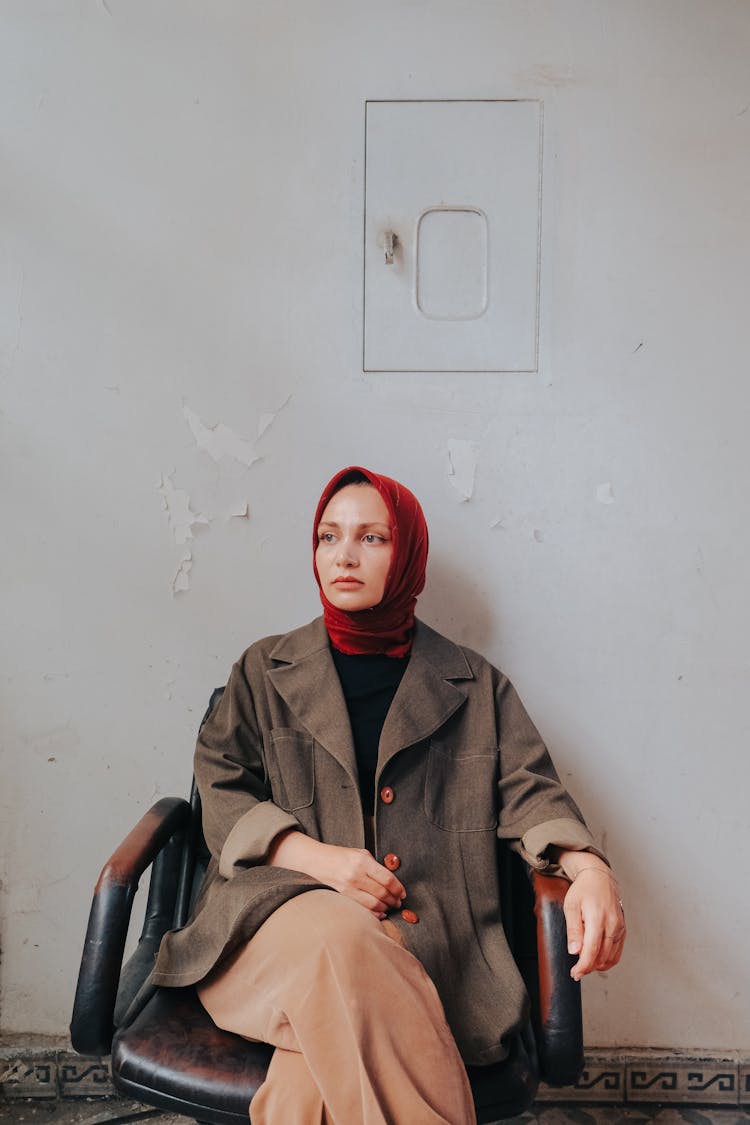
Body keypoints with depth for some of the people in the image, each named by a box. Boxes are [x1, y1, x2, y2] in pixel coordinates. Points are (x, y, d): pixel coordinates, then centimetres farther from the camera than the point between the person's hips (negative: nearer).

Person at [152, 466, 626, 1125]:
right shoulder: (264, 669, 16)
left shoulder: (475, 685, 16)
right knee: (337, 937, -37)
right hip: (281, 901, 1)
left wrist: (590, 867, -14)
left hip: (424, 933, 0)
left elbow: (527, 789, 9)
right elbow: (220, 788, 9)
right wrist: (315, 856, -9)